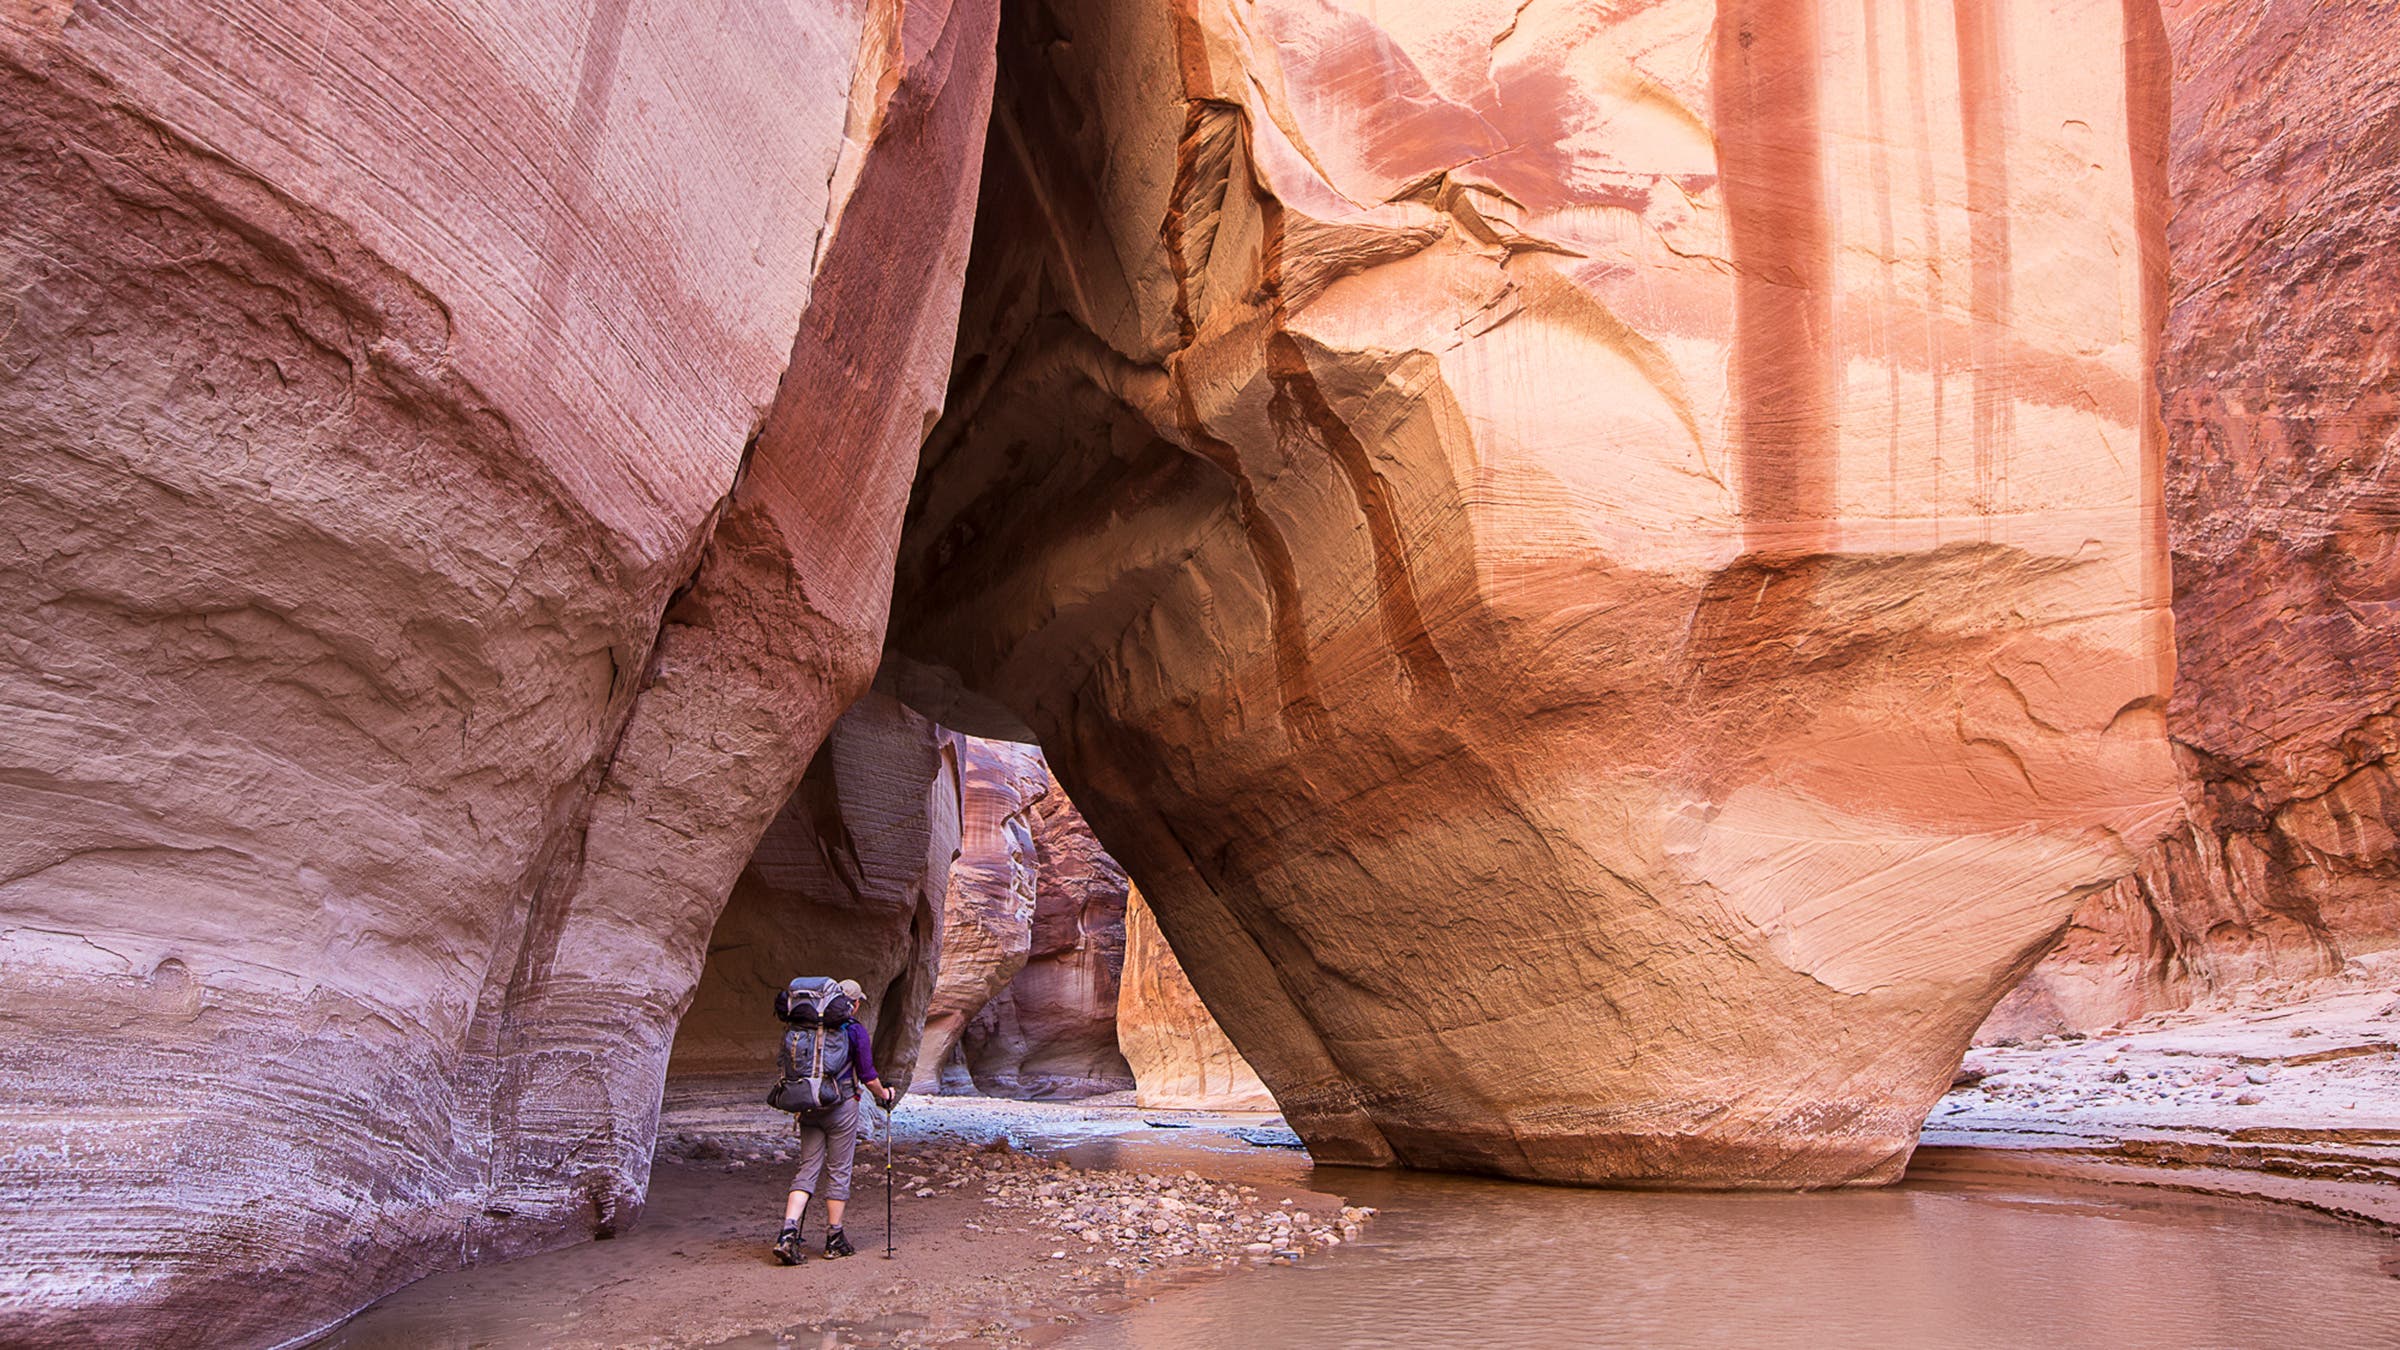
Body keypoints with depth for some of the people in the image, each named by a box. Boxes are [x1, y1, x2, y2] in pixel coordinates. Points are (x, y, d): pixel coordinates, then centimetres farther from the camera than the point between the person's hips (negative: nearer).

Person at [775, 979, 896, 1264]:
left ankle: (788, 1233, -8)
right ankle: (834, 1240, 13)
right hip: (842, 1107, -4)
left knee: (807, 1170, 7)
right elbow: (867, 1076, -7)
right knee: (838, 1172, 5)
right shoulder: (855, 1029, -7)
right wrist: (883, 1094, 12)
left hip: (809, 1107, 4)